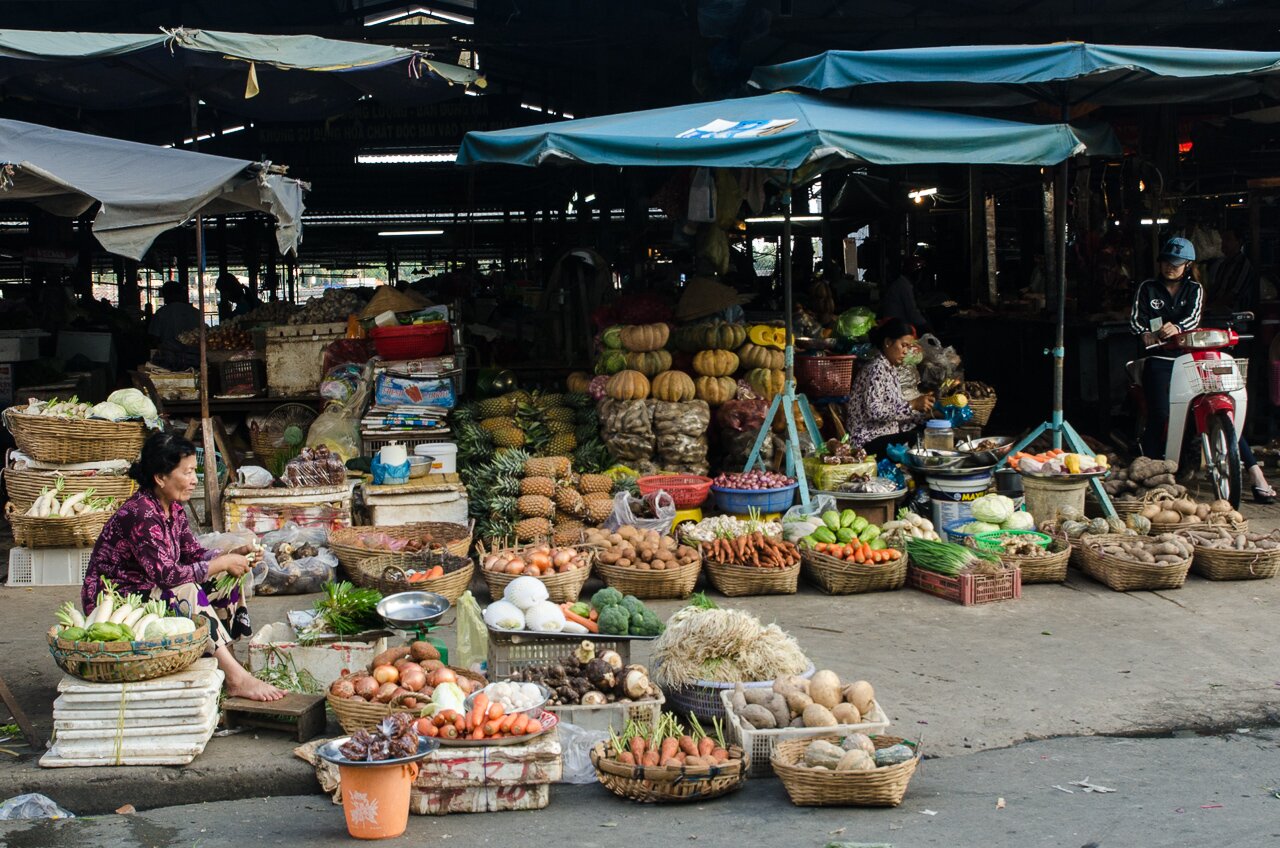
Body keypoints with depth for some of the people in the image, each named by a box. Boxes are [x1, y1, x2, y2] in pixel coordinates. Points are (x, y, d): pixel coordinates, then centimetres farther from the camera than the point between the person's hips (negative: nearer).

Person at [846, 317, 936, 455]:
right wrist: (912, 405, -22)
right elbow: (874, 411, -23)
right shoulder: (876, 369, -14)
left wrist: (924, 413, -1)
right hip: (870, 442, -9)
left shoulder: (890, 368, 15)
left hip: (889, 432, 9)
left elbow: (895, 408, 12)